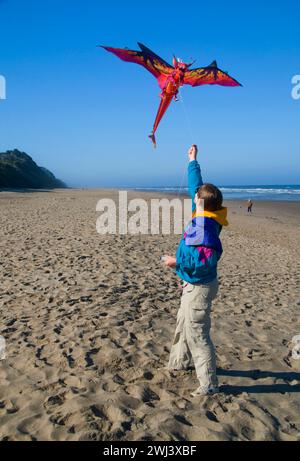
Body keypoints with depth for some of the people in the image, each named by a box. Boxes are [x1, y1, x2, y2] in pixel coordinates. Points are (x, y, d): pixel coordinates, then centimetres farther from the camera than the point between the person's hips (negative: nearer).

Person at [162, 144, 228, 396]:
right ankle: (181, 361, 45)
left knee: (197, 334, -2)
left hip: (199, 287, -10)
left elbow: (207, 260, -31)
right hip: (193, 284, 10)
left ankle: (209, 384, 9)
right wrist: (193, 161, 21)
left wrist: (178, 261, -23)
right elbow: (195, 185, 13)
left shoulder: (205, 226, -27)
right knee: (183, 324, 26)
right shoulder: (204, 217, -1)